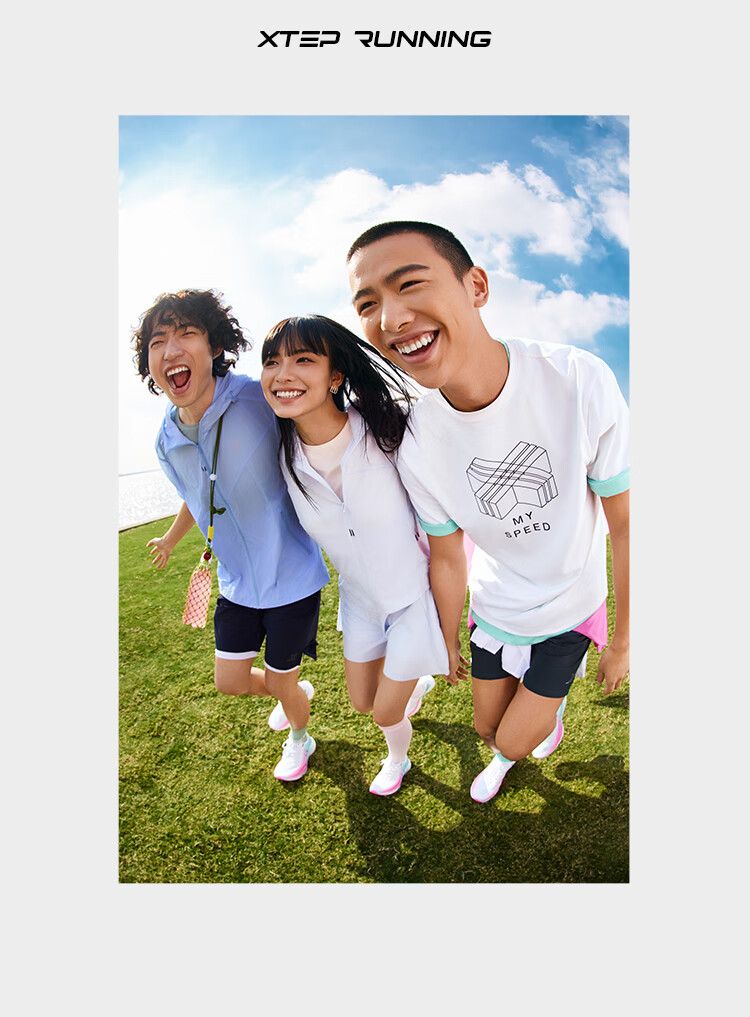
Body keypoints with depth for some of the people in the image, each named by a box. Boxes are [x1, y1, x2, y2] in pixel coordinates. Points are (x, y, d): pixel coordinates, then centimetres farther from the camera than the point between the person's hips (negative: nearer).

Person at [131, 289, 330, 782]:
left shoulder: (261, 400, -25)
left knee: (281, 682, 13)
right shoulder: (168, 442, -6)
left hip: (293, 578, -5)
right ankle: (297, 690, 52)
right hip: (237, 582, 5)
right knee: (231, 681, 17)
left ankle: (299, 739, 50)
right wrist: (171, 538, 33)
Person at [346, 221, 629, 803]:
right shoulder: (416, 446, -21)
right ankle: (503, 759, 56)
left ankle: (554, 708, 41)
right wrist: (448, 644, 9)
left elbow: (626, 527, -16)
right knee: (490, 730, 17)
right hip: (493, 613, 2)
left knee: (515, 740, 4)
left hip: (571, 611, -2)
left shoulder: (582, 381, -27)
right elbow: (447, 559, -4)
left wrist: (623, 642, -7)